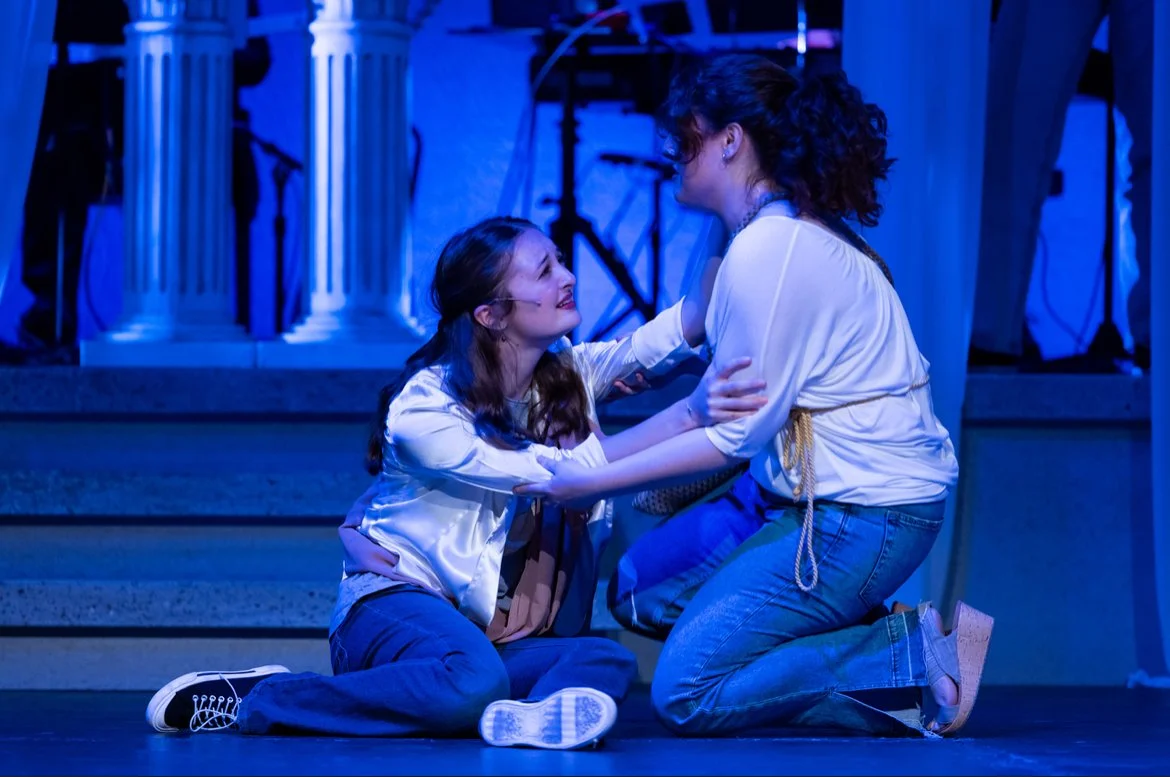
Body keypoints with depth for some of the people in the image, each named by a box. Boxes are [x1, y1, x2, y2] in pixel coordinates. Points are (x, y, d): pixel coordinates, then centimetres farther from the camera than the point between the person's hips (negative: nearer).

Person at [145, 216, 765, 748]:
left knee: (608, 662, -23)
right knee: (472, 681, -40)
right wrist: (689, 414, -27)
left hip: (495, 633, 7)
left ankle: (529, 716, -48)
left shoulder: (566, 374, 6)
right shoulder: (423, 411, -15)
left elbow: (672, 334, -7)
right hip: (399, 604, -7)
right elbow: (561, 474, -21)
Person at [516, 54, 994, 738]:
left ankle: (917, 658, -7)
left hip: (863, 515, -10)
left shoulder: (769, 250, -20)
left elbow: (736, 434, -18)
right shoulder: (797, 229, 9)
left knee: (686, 693, -9)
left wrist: (592, 483, -12)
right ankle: (865, 636, 6)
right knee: (642, 588, 16)